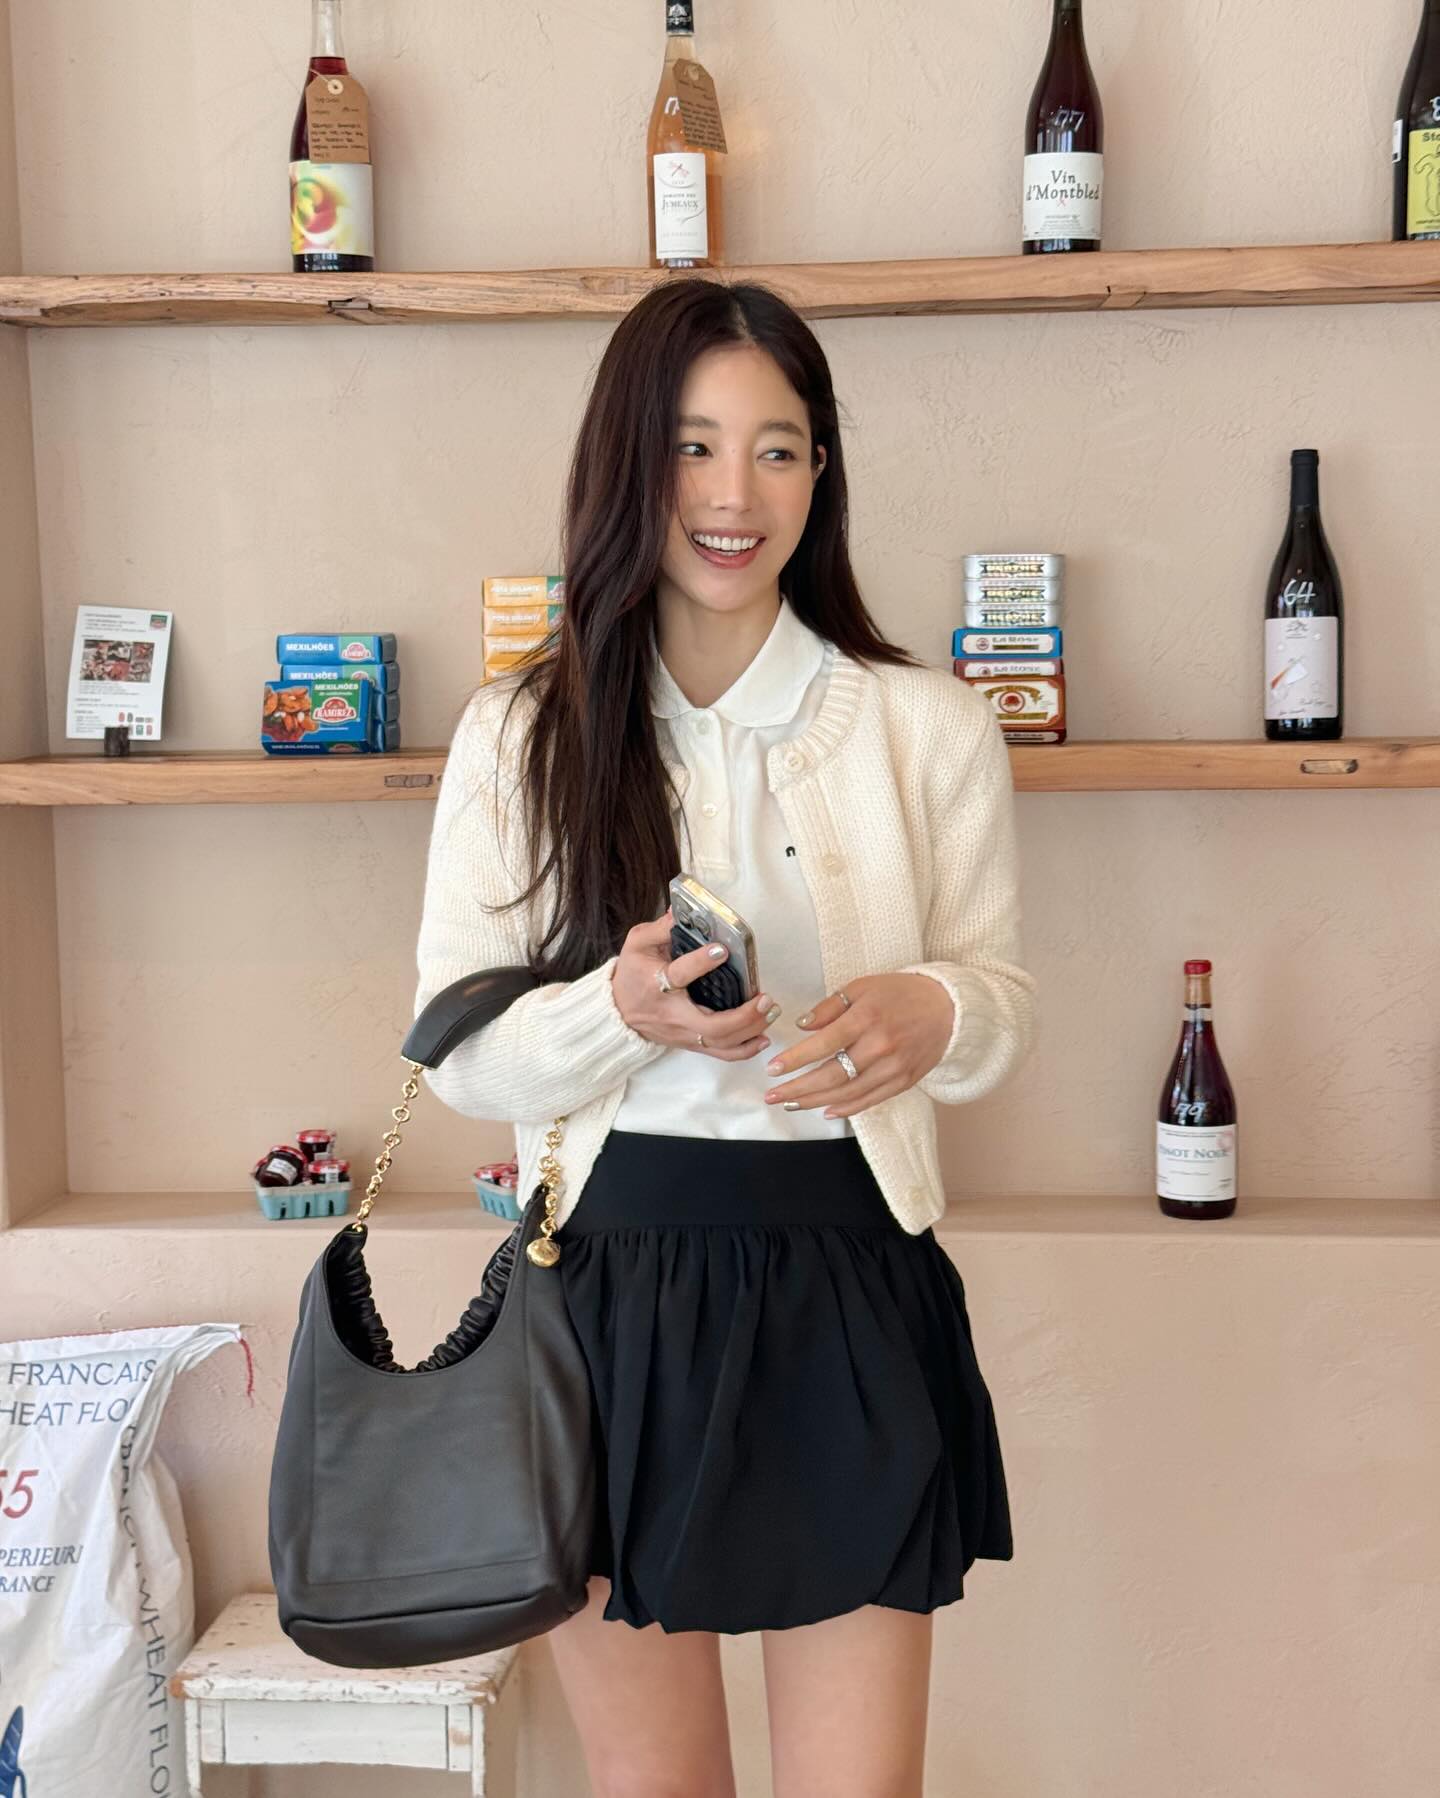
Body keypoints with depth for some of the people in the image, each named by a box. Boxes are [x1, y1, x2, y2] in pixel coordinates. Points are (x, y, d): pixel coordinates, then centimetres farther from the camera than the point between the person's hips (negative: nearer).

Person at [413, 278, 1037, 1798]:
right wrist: (620, 1011, -22)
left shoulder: (928, 727, 0)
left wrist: (932, 1014, -18)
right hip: (613, 1286, 1)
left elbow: (1004, 998, 6)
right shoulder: (519, 734, 0)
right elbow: (458, 1053, -1)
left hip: (850, 1287, 0)